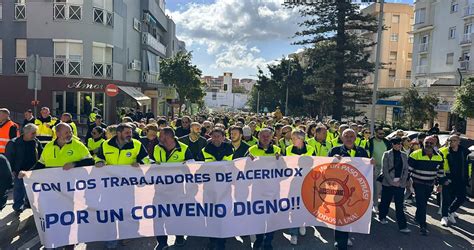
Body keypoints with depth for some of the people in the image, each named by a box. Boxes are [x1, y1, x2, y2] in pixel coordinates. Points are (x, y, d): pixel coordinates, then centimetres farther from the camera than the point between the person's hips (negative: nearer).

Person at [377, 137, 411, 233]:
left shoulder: (404, 155, 9)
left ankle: (402, 226, 2)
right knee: (385, 202, 10)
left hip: (400, 184, 2)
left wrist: (402, 181, -4)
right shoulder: (387, 154, -3)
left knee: (400, 206, 1)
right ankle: (382, 217, 33)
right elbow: (384, 169, -7)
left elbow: (406, 170, 8)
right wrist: (391, 182, -12)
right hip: (388, 183, -2)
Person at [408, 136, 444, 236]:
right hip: (418, 183, -5)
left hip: (430, 184, 5)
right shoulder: (416, 155, -13)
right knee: (421, 204, -9)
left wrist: (440, 183, 14)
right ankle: (422, 226, -6)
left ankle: (418, 217, 40)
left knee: (424, 203, 17)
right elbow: (408, 168, -8)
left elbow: (440, 171, 13)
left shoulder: (439, 157, 2)